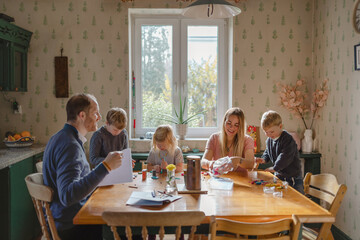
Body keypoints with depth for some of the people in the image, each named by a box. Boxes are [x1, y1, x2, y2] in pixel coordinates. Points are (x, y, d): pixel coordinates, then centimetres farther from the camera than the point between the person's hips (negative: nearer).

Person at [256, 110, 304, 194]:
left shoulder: (288, 139, -20)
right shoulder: (269, 140, 4)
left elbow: (285, 156, -28)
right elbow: (267, 152, 20)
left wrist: (275, 168, -29)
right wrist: (264, 159, -1)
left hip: (293, 177, -7)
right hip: (279, 175, 7)